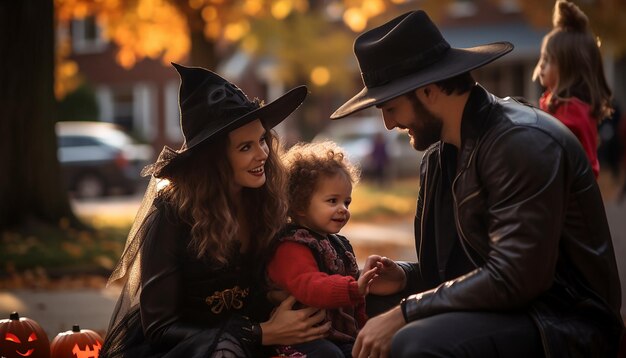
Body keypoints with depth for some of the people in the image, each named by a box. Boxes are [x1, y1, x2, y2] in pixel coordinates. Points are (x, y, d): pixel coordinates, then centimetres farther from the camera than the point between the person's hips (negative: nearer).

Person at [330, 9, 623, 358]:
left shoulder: (523, 141, -18)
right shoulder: (439, 155, 9)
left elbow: (513, 278, -24)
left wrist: (404, 314, -21)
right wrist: (404, 277, -1)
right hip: (499, 309, 9)